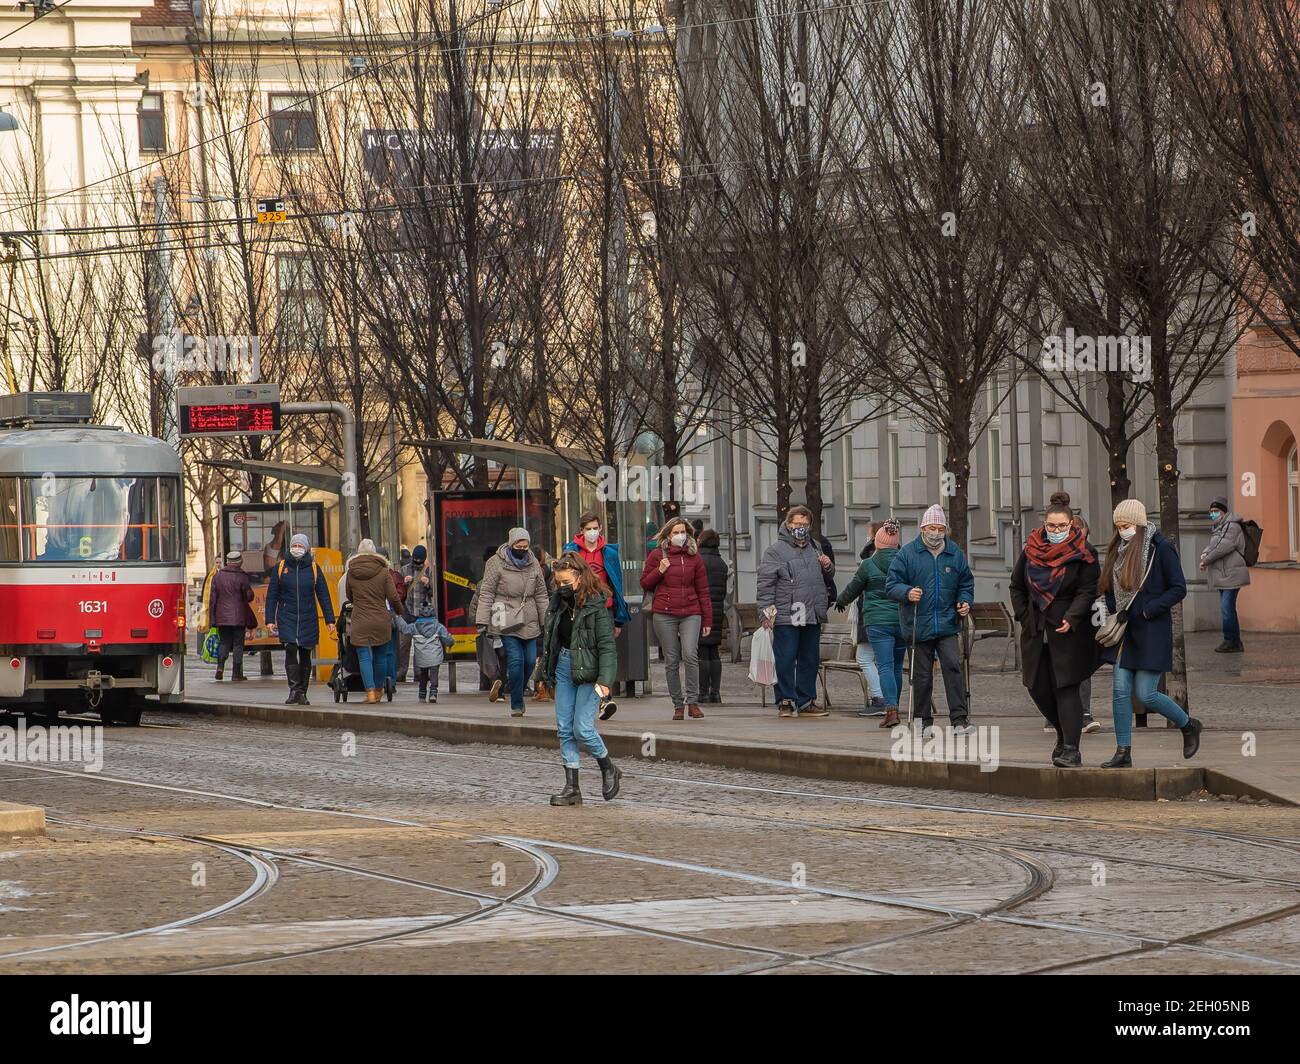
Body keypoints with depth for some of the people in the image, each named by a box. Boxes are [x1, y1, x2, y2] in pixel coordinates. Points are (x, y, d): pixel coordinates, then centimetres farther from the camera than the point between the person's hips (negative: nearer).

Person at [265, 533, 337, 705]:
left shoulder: (314, 569, 4)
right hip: (287, 618, -1)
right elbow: (272, 596, 6)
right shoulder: (280, 568, 4)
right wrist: (270, 619, -2)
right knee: (290, 649, -16)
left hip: (308, 619, 1)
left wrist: (330, 620, 0)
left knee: (305, 654, 4)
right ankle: (294, 689, -16)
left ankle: (302, 693, 11)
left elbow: (323, 596, 5)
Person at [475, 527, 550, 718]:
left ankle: (517, 695, 23)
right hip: (506, 622, -5)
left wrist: (546, 622, 11)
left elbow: (541, 595, 15)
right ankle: (516, 705, -5)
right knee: (516, 660, -13)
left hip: (529, 622, 5)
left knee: (530, 661, 0)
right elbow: (486, 593, -4)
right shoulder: (496, 563, -3)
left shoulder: (533, 564, 11)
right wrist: (482, 622, -9)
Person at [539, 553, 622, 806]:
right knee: (564, 729, 4)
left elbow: (607, 645, -15)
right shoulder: (559, 603, 7)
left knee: (582, 728, -9)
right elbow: (551, 639, 15)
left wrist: (604, 680, -22)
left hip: (588, 670, -7)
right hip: (564, 666, 7)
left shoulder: (596, 605, -12)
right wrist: (547, 672, 15)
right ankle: (572, 788, 7)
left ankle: (608, 769, 16)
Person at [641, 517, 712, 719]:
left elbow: (703, 590, 9)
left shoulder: (694, 557, 8)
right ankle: (678, 705, 12)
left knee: (690, 655, -18)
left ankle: (693, 702, -11)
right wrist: (659, 571, -7)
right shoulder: (657, 555, 6)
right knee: (671, 661, 2)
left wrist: (707, 620, 5)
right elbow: (645, 584, 11)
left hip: (691, 613, 0)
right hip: (665, 614, 0)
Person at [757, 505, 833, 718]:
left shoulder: (813, 549, 19)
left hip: (812, 617, 7)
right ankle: (785, 702, 0)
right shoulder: (775, 551, -3)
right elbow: (765, 583, -8)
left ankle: (806, 702, 16)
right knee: (786, 660, -5)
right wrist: (766, 611, -15)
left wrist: (828, 565, 9)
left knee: (810, 661, 9)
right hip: (786, 617, -7)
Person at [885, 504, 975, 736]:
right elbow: (891, 585, -3)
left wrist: (965, 602, 0)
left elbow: (966, 584, 19)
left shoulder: (955, 554, 8)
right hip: (918, 627, -1)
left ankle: (959, 719, -14)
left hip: (947, 625, 1)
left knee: (953, 667, -12)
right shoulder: (907, 554, -2)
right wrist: (907, 593, -23)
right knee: (922, 675, 5)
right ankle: (924, 721, 16)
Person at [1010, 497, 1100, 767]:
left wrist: (1071, 619, -22)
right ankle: (1064, 734, 29)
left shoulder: (1083, 554, -4)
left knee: (1066, 689, -11)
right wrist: (1024, 616, 9)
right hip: (1036, 631, 5)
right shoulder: (1031, 550, 8)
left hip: (1069, 632, -5)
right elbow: (1016, 586, 19)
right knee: (1038, 687, 5)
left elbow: (1087, 591, -10)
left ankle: (1071, 749, -10)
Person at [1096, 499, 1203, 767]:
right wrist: (1111, 609, -1)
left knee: (1146, 695, -6)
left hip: (1152, 632, -6)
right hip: (1124, 632, 6)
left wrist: (1147, 611, -16)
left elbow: (1179, 589, -10)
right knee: (1120, 690, -1)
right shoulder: (1119, 549, 10)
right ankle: (1123, 753, 4)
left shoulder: (1160, 549, -10)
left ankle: (1189, 725, 18)